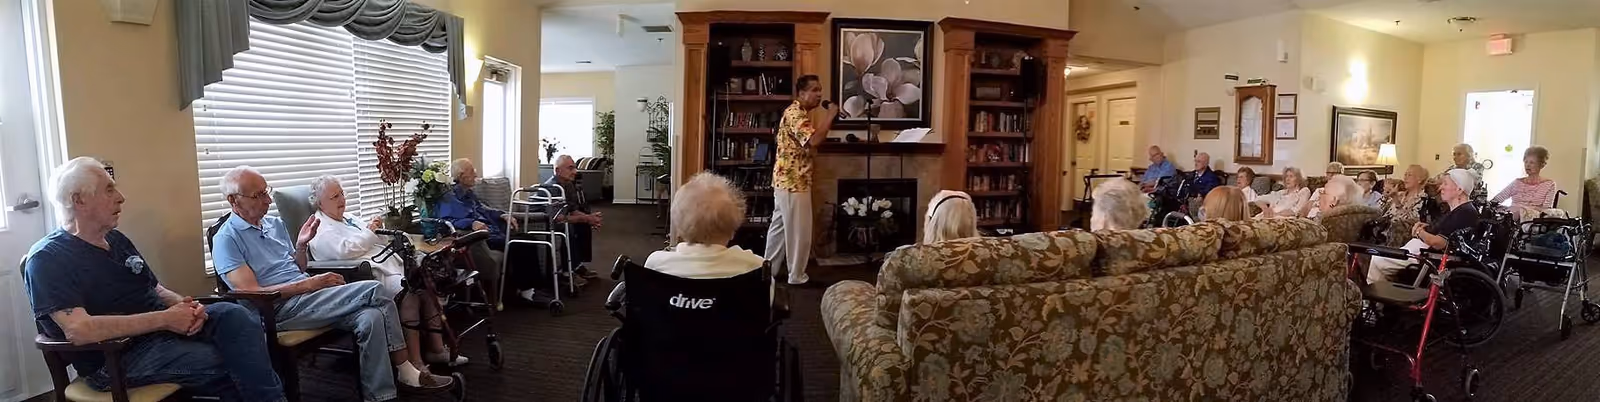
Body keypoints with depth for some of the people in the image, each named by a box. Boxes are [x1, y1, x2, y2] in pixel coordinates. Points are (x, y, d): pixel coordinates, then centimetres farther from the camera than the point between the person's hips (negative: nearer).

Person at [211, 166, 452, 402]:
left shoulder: (275, 224, 17)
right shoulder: (227, 239, -4)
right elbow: (252, 293, -13)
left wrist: (301, 245, 2)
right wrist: (309, 285, -17)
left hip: (304, 297, 7)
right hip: (280, 309, -7)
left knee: (371, 318, -23)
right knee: (374, 291, -24)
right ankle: (404, 369, -16)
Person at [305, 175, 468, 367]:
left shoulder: (349, 219, 28)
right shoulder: (320, 229, 2)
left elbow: (381, 242, 29)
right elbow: (344, 251, -16)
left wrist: (378, 229, 7)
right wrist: (369, 232, -4)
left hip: (391, 264, 9)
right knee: (408, 291, -33)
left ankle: (436, 349, -10)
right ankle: (415, 362, -32)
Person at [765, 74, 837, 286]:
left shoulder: (801, 112, 18)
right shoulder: (795, 113, -16)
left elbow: (810, 145, 21)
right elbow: (814, 140, -29)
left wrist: (827, 119, 12)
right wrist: (830, 117, -18)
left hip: (787, 179, 11)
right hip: (793, 181, -11)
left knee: (780, 227, 15)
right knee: (799, 231, -3)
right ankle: (797, 277, 8)